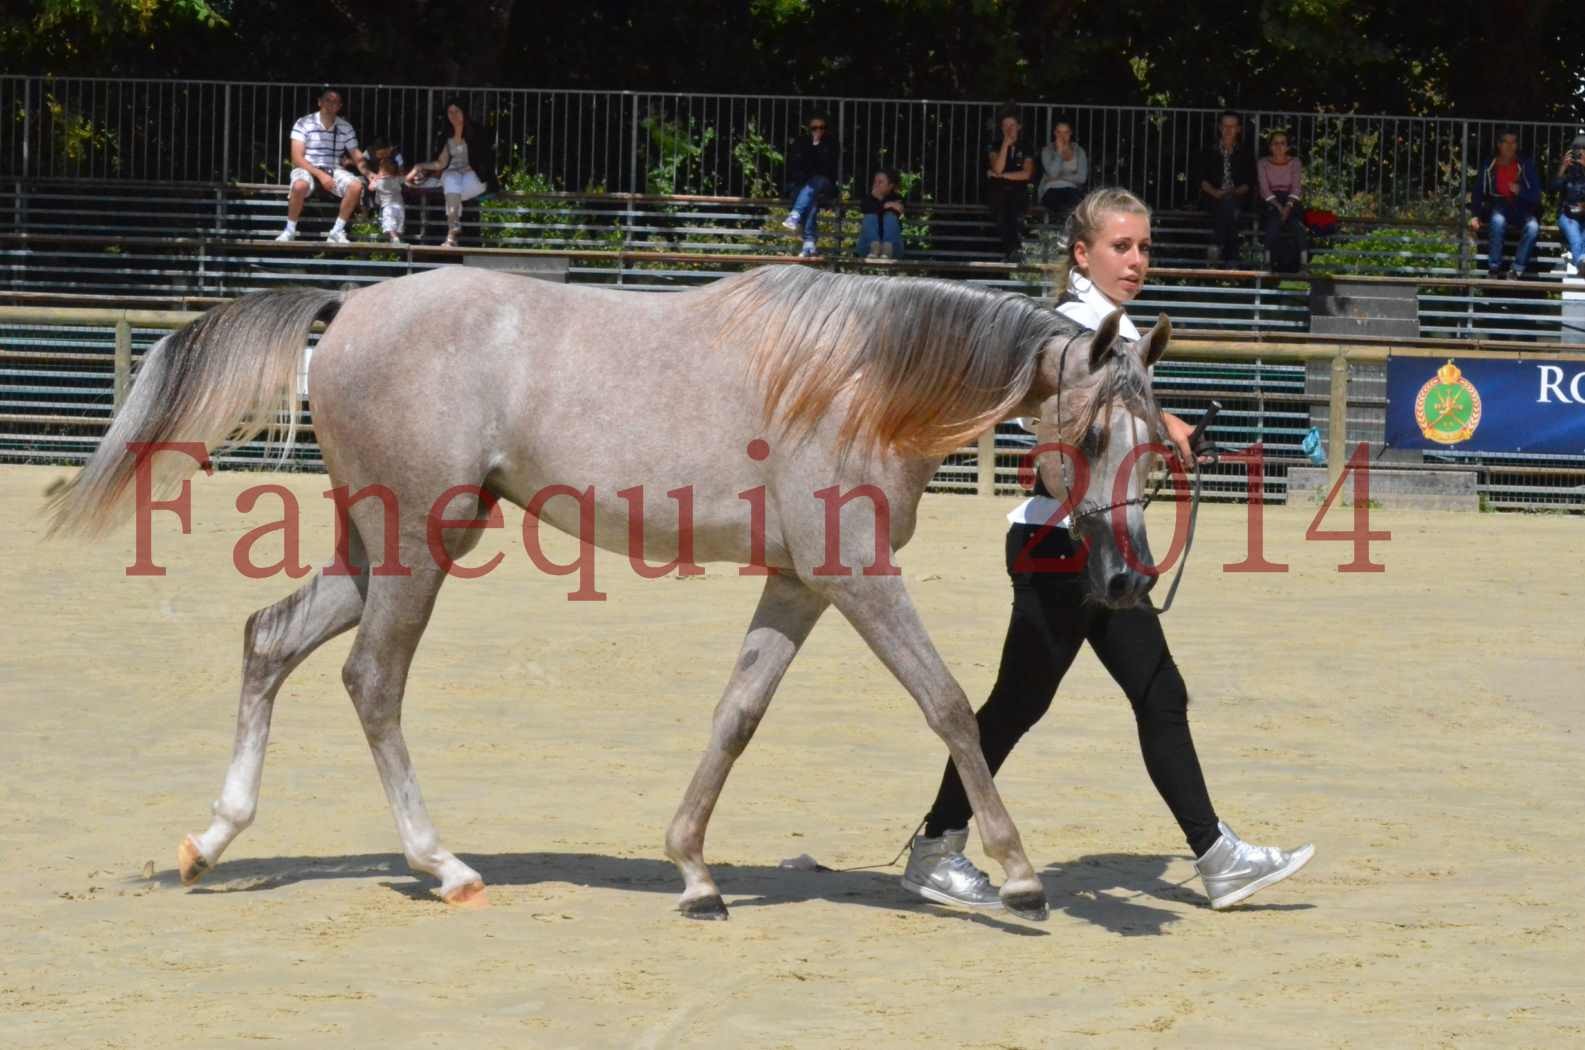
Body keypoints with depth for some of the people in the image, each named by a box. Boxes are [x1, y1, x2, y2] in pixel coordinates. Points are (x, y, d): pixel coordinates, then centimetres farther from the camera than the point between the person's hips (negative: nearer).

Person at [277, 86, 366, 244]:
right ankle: (289, 231, -19)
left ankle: (337, 231, -13)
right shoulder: (304, 123, -6)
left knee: (356, 186, -26)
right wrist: (320, 175, -22)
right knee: (300, 185, -39)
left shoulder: (345, 128, 5)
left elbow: (356, 154, 5)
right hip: (307, 169, -3)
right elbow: (297, 158, -12)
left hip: (334, 171, 3)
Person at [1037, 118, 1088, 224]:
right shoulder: (1047, 151, 9)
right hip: (1051, 190, -1)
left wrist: (1060, 177, -5)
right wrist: (1059, 151, -5)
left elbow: (1082, 178, 1)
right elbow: (1052, 173, -8)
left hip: (1071, 189, 1)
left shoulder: (1079, 151, 12)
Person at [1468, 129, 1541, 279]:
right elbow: (1477, 193, 4)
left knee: (1532, 227, -32)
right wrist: (1475, 216, -10)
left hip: (1521, 208, 1)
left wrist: (1520, 191, -19)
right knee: (1498, 220, -37)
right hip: (1497, 206, -1)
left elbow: (1536, 195, 0)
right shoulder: (1489, 166, 3)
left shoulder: (1526, 165, 3)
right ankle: (1494, 268, -35)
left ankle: (1517, 271, -31)